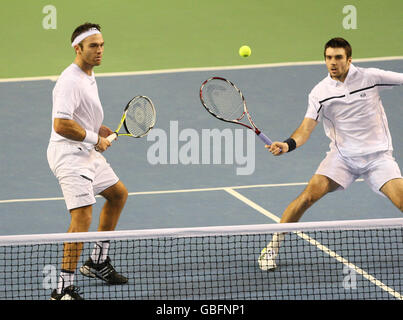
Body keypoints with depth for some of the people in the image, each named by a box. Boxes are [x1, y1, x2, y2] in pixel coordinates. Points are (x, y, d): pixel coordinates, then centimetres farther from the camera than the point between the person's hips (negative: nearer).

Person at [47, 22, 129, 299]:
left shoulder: (89, 77, 13)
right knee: (83, 217, -21)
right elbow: (61, 124, -29)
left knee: (118, 193, 25)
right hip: (69, 154, -11)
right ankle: (64, 289, -22)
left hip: (88, 152, 11)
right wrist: (95, 139, -17)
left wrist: (106, 133, 11)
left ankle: (98, 262, 34)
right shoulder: (71, 81, -20)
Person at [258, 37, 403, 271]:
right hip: (342, 155, 1)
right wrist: (288, 145, -27)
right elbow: (306, 128, -8)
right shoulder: (320, 93, -4)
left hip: (377, 155, -1)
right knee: (310, 194, -16)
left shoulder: (370, 77, -6)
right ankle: (273, 247, -4)